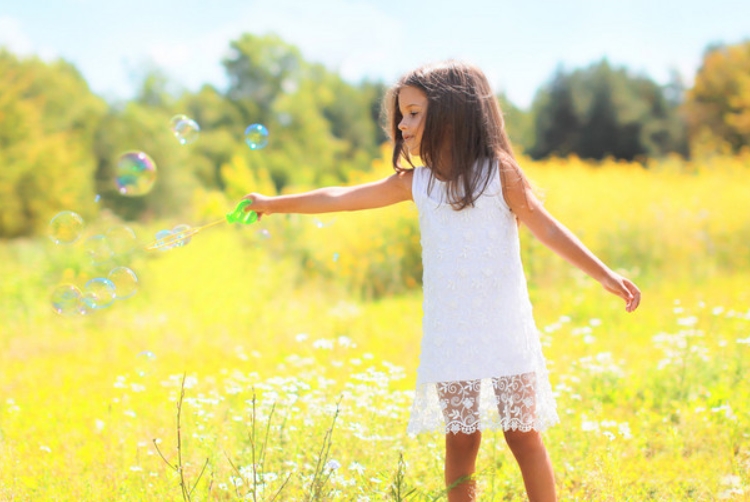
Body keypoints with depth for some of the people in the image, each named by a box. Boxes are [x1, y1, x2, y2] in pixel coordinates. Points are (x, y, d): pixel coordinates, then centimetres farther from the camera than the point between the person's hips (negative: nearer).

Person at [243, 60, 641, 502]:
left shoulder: (498, 173, -7)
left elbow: (547, 229, -6)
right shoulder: (416, 182, 4)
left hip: (505, 332, -3)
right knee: (461, 439, 5)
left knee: (523, 434, 4)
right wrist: (275, 204, 13)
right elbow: (344, 197, 10)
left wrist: (604, 274, -13)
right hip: (449, 338, 3)